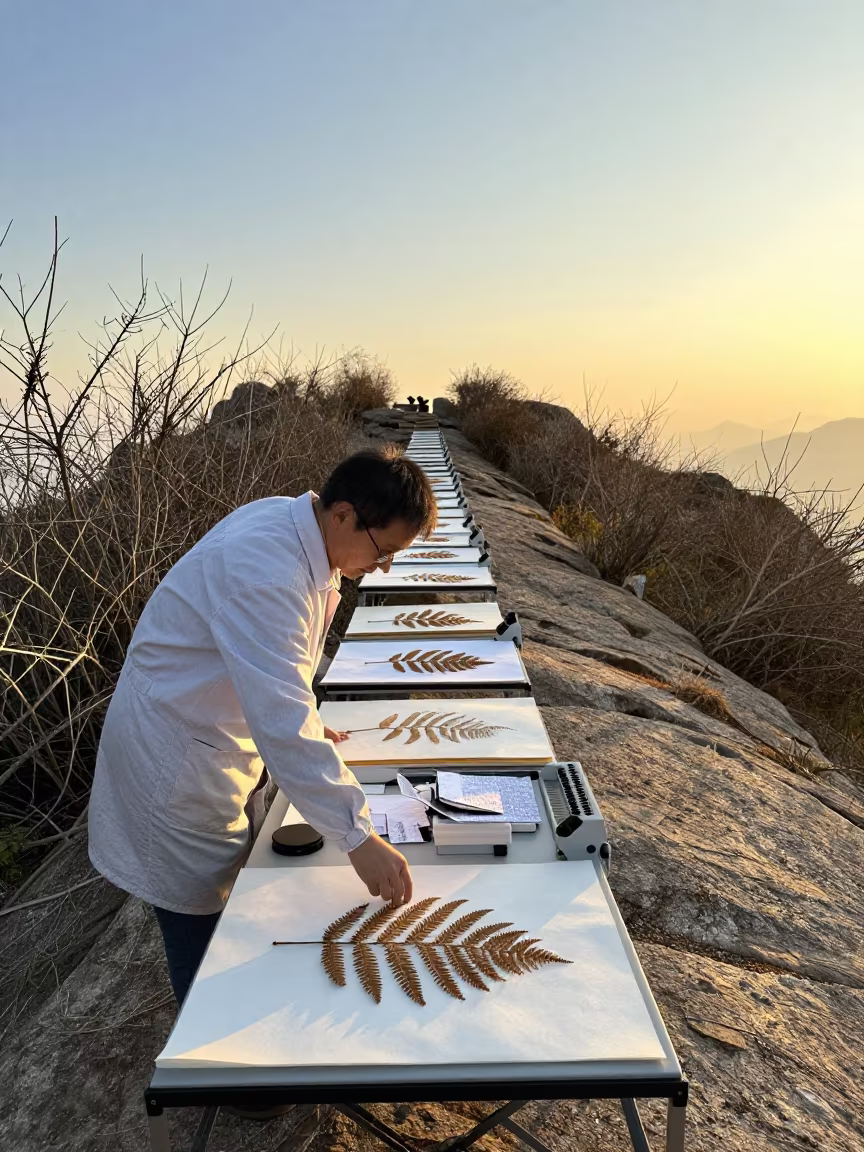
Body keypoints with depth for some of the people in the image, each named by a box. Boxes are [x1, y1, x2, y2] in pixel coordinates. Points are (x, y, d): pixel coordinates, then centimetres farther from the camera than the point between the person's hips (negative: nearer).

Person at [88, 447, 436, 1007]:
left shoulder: (290, 522, -4)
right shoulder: (265, 570, -35)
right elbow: (283, 724, -38)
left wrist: (301, 720, 9)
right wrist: (359, 838, -34)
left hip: (227, 740, 10)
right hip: (177, 760, -9)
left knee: (236, 903, 24)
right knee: (203, 931, 8)